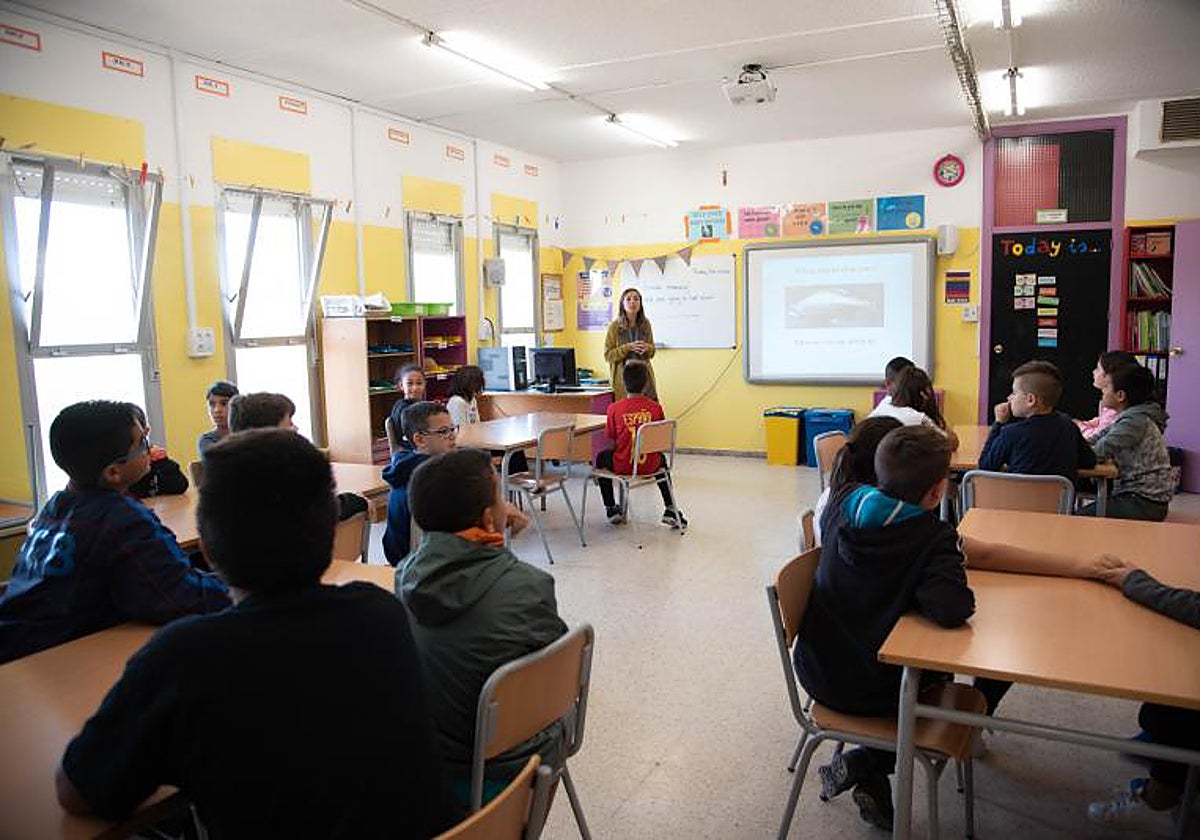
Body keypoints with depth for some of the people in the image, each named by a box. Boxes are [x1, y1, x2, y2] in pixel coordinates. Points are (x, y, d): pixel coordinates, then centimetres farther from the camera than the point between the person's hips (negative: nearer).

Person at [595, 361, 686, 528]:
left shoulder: (614, 408, -11)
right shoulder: (655, 407, -7)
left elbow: (610, 439, -5)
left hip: (623, 466, -2)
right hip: (649, 466, 2)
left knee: (601, 458, 30)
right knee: (661, 459, 37)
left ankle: (611, 509, 31)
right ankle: (670, 510, 31)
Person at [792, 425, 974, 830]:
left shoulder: (843, 502, -6)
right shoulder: (934, 537, -22)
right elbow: (950, 610, -36)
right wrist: (952, 562, -13)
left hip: (816, 672, 5)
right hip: (874, 693, -5)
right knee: (940, 673, 27)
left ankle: (872, 781, 26)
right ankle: (862, 766, 14)